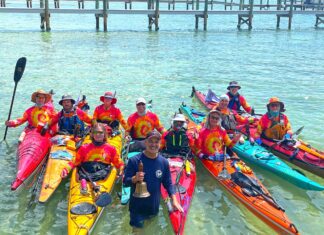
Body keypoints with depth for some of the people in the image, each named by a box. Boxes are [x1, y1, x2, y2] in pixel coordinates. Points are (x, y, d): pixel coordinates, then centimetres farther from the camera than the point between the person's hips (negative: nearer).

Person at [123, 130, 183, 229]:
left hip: (154, 206, 4)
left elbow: (168, 183, 4)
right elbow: (125, 182, -12)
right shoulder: (134, 160, -15)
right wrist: (135, 178, -31)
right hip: (137, 207, -3)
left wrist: (174, 200, -4)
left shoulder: (164, 162, -4)